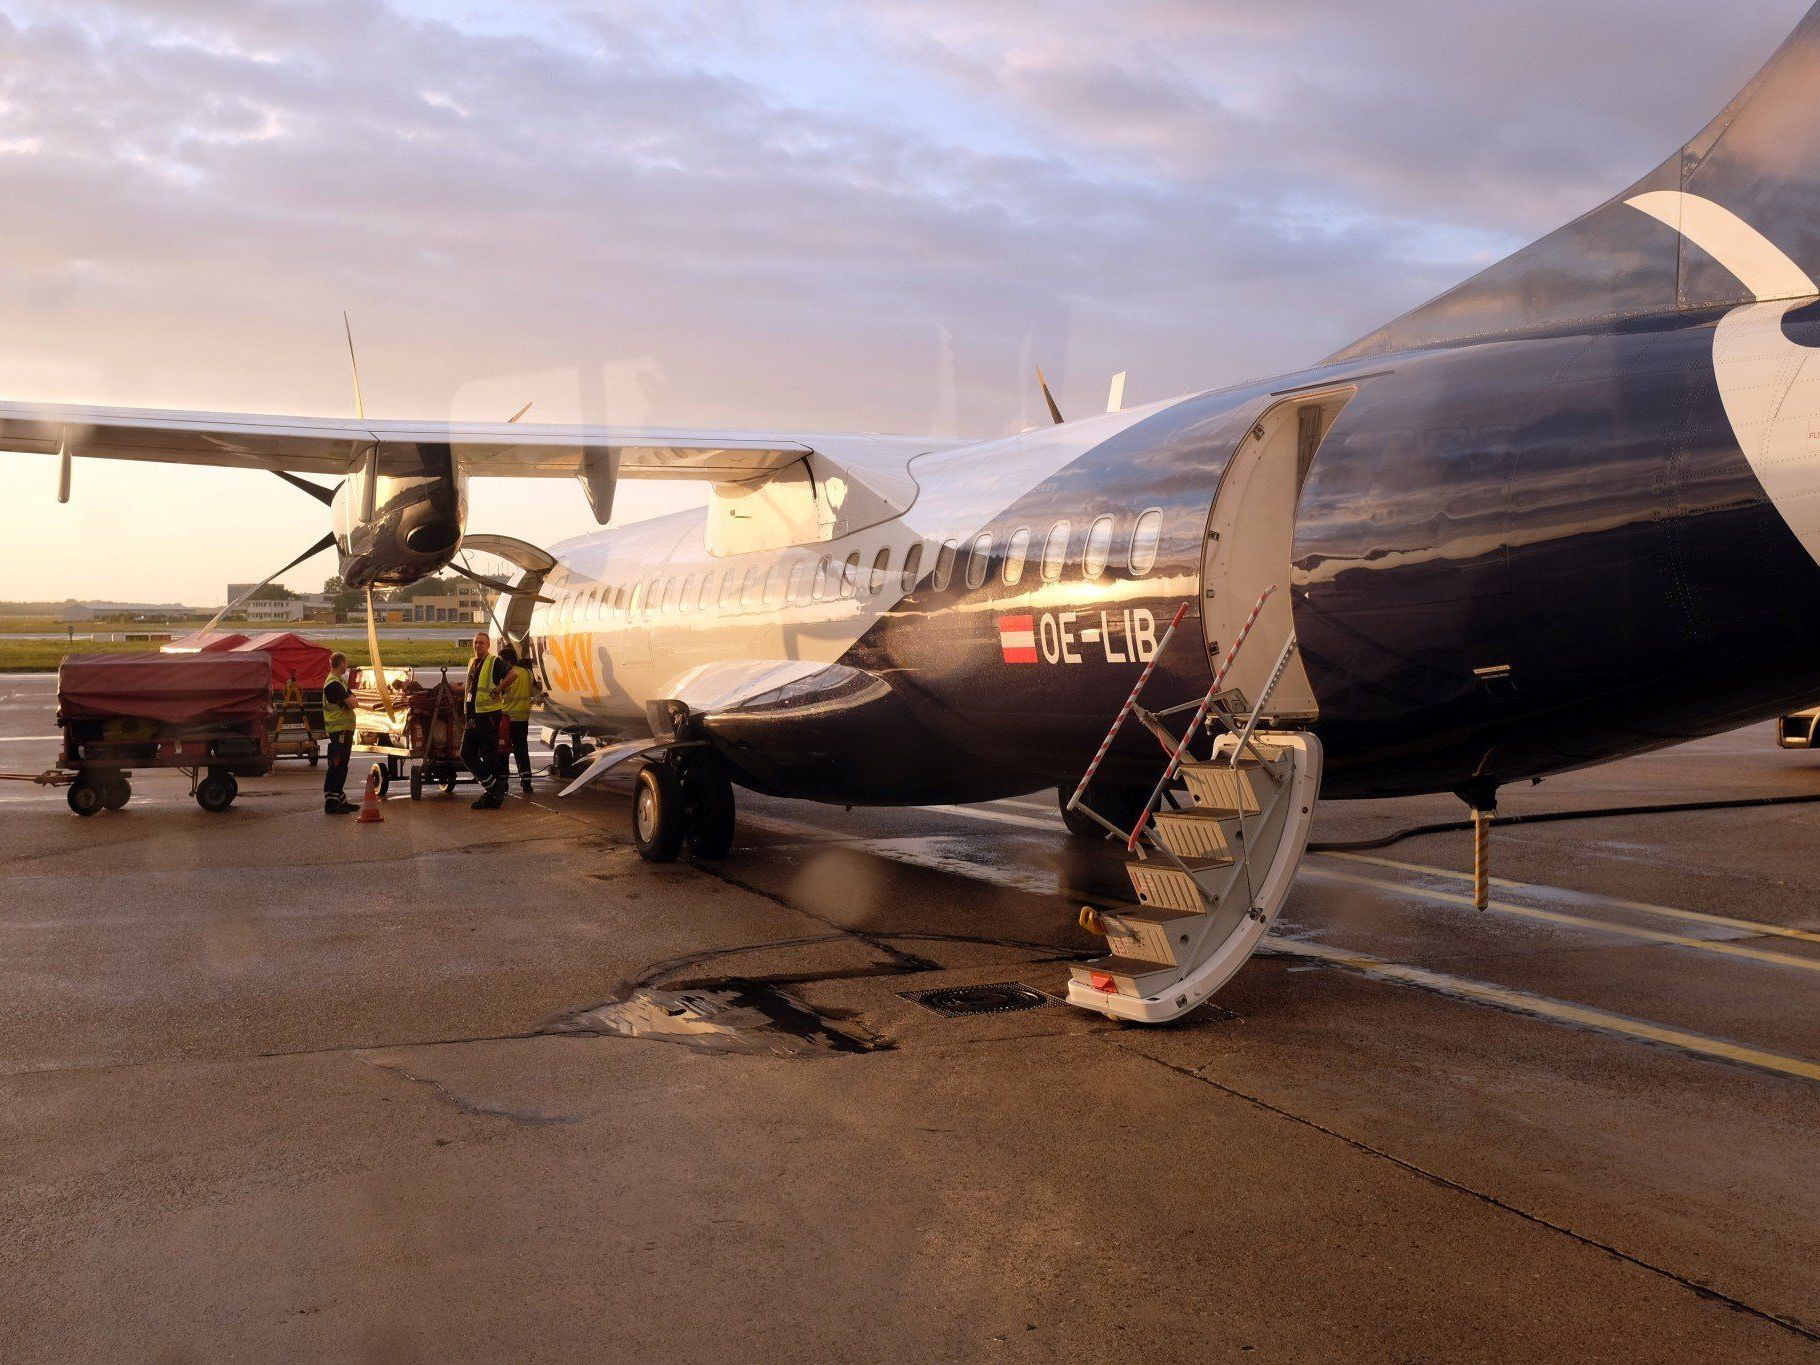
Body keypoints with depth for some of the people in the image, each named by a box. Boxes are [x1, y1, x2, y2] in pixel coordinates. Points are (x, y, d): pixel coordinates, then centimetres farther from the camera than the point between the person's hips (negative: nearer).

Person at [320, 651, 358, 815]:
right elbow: (351, 703, -22)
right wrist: (350, 699, -2)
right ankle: (330, 802, -9)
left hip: (345, 729, 11)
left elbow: (352, 701, 13)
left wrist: (350, 699, -7)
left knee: (341, 766, 16)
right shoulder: (333, 683, -16)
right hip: (339, 729, -11)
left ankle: (340, 799, 23)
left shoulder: (340, 681, 18)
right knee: (336, 766, -10)